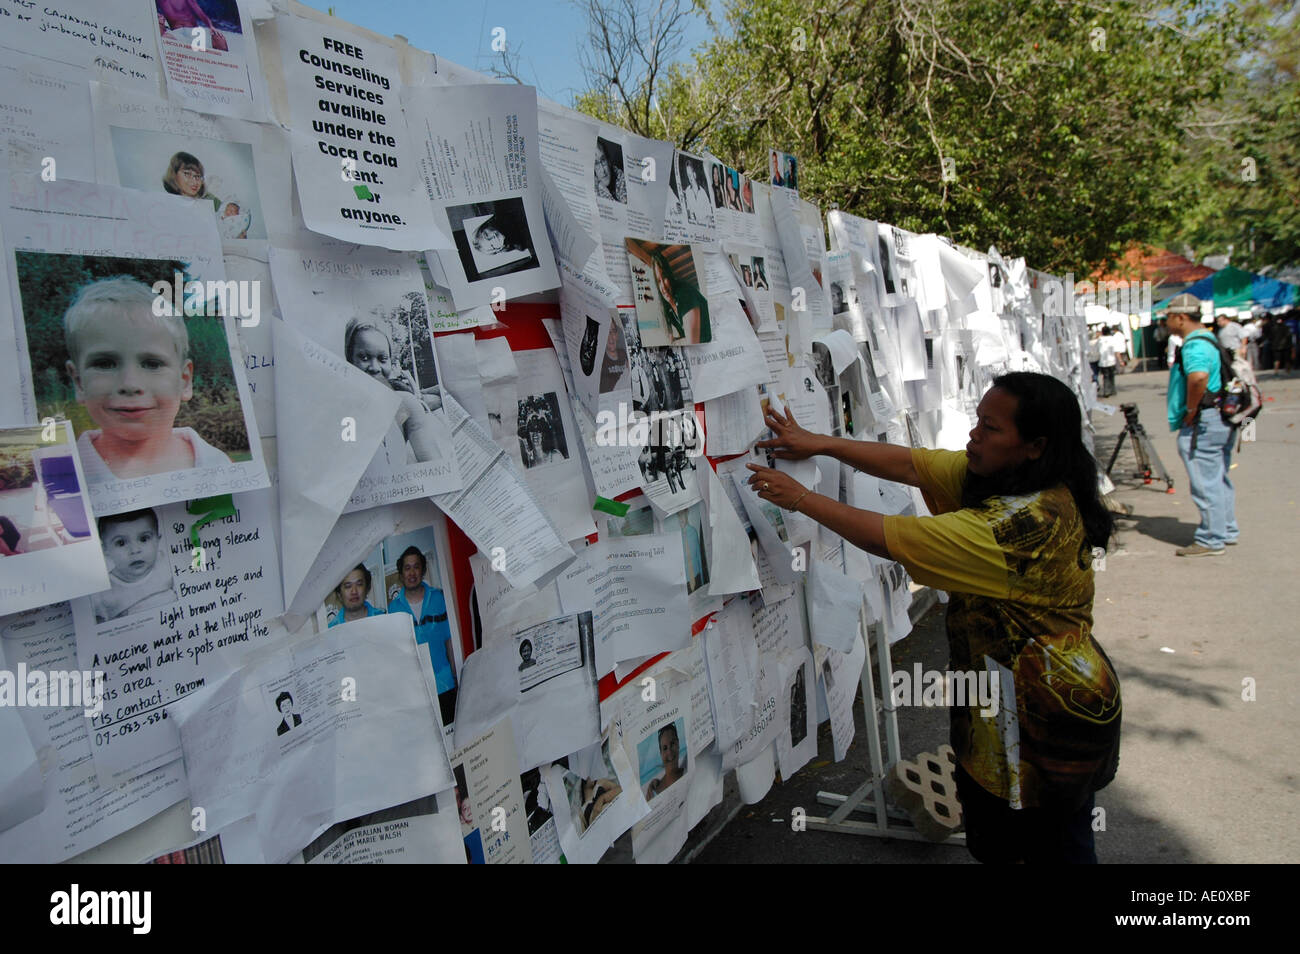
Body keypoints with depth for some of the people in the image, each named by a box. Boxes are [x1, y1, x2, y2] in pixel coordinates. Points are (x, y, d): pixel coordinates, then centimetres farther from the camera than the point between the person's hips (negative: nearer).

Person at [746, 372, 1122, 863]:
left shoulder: (1026, 521, -31)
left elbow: (890, 539, -29)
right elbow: (908, 463, 0)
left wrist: (800, 497, -19)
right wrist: (819, 443, -7)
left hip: (1045, 713, -9)